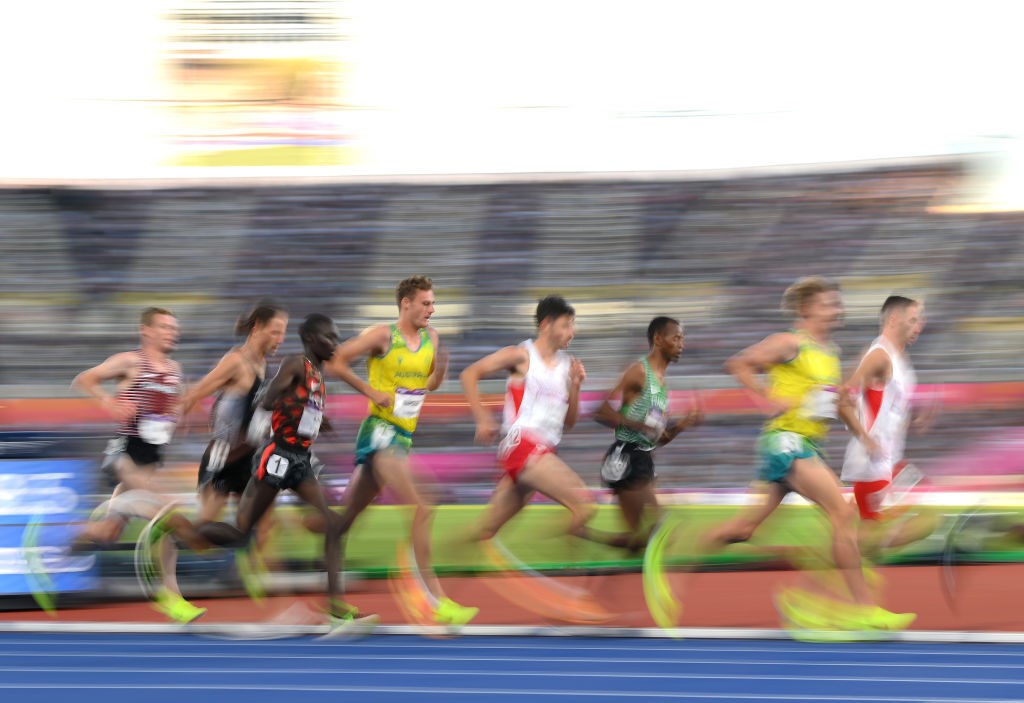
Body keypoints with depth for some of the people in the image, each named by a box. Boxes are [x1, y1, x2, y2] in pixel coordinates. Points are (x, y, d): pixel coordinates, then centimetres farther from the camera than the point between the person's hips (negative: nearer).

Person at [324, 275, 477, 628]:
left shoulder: (431, 337, 11)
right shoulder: (382, 335, -10)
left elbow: (432, 384, 21)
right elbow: (335, 362, -10)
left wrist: (442, 366, 0)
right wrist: (371, 391, -14)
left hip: (403, 436, 8)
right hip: (380, 430, -8)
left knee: (348, 514, 14)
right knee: (420, 509, -17)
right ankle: (436, 601, -19)